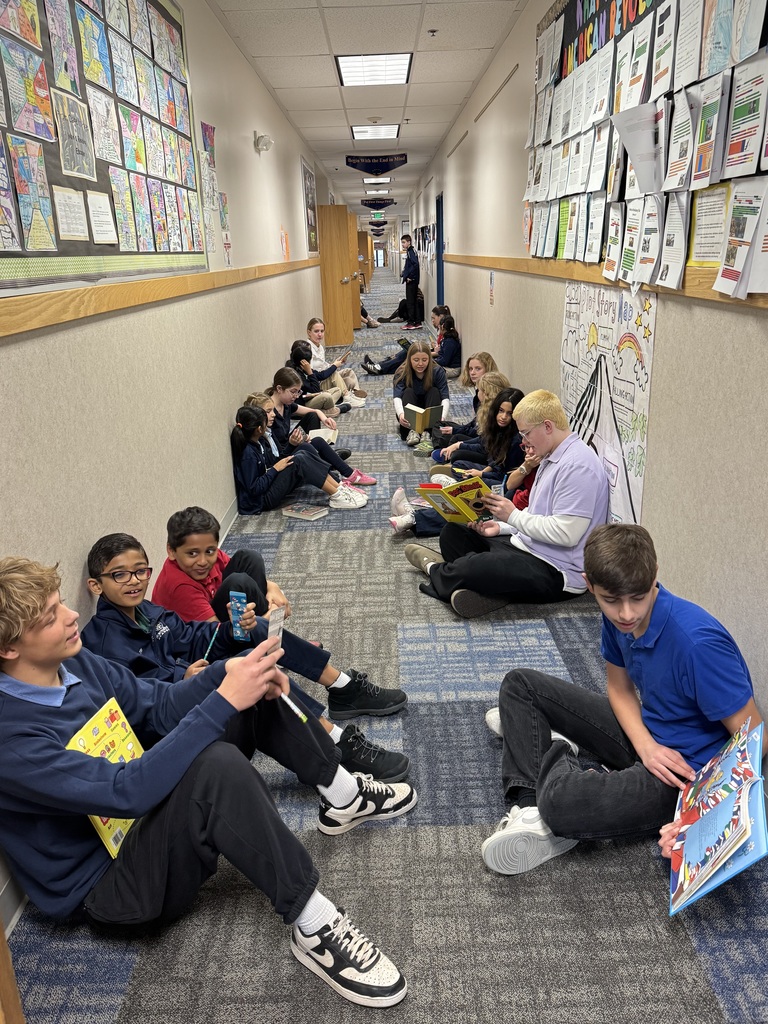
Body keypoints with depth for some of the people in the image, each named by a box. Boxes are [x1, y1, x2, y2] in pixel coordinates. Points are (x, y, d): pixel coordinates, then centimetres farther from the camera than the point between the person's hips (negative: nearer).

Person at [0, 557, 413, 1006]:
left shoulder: (73, 662, -5)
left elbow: (160, 703, 2)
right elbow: (127, 790, -36)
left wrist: (227, 673, -17)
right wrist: (223, 701, -37)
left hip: (143, 815, 8)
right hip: (103, 884, -8)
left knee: (254, 695, 0)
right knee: (216, 765, -37)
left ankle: (343, 796, 12)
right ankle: (314, 926, -25)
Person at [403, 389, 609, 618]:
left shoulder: (578, 465, -19)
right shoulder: (552, 458, 14)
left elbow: (566, 533, -25)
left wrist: (513, 516, -16)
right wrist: (501, 526, 3)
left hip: (556, 572, -11)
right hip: (526, 545, 11)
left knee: (473, 566, -30)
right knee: (452, 532, 8)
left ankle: (436, 571, 4)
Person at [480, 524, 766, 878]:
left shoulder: (698, 642, -31)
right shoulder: (618, 616, -10)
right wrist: (645, 745, -15)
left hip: (691, 770, -7)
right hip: (646, 733, 8)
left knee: (563, 803, -33)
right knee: (521, 683, 5)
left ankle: (555, 754, 2)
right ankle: (531, 806, -7)